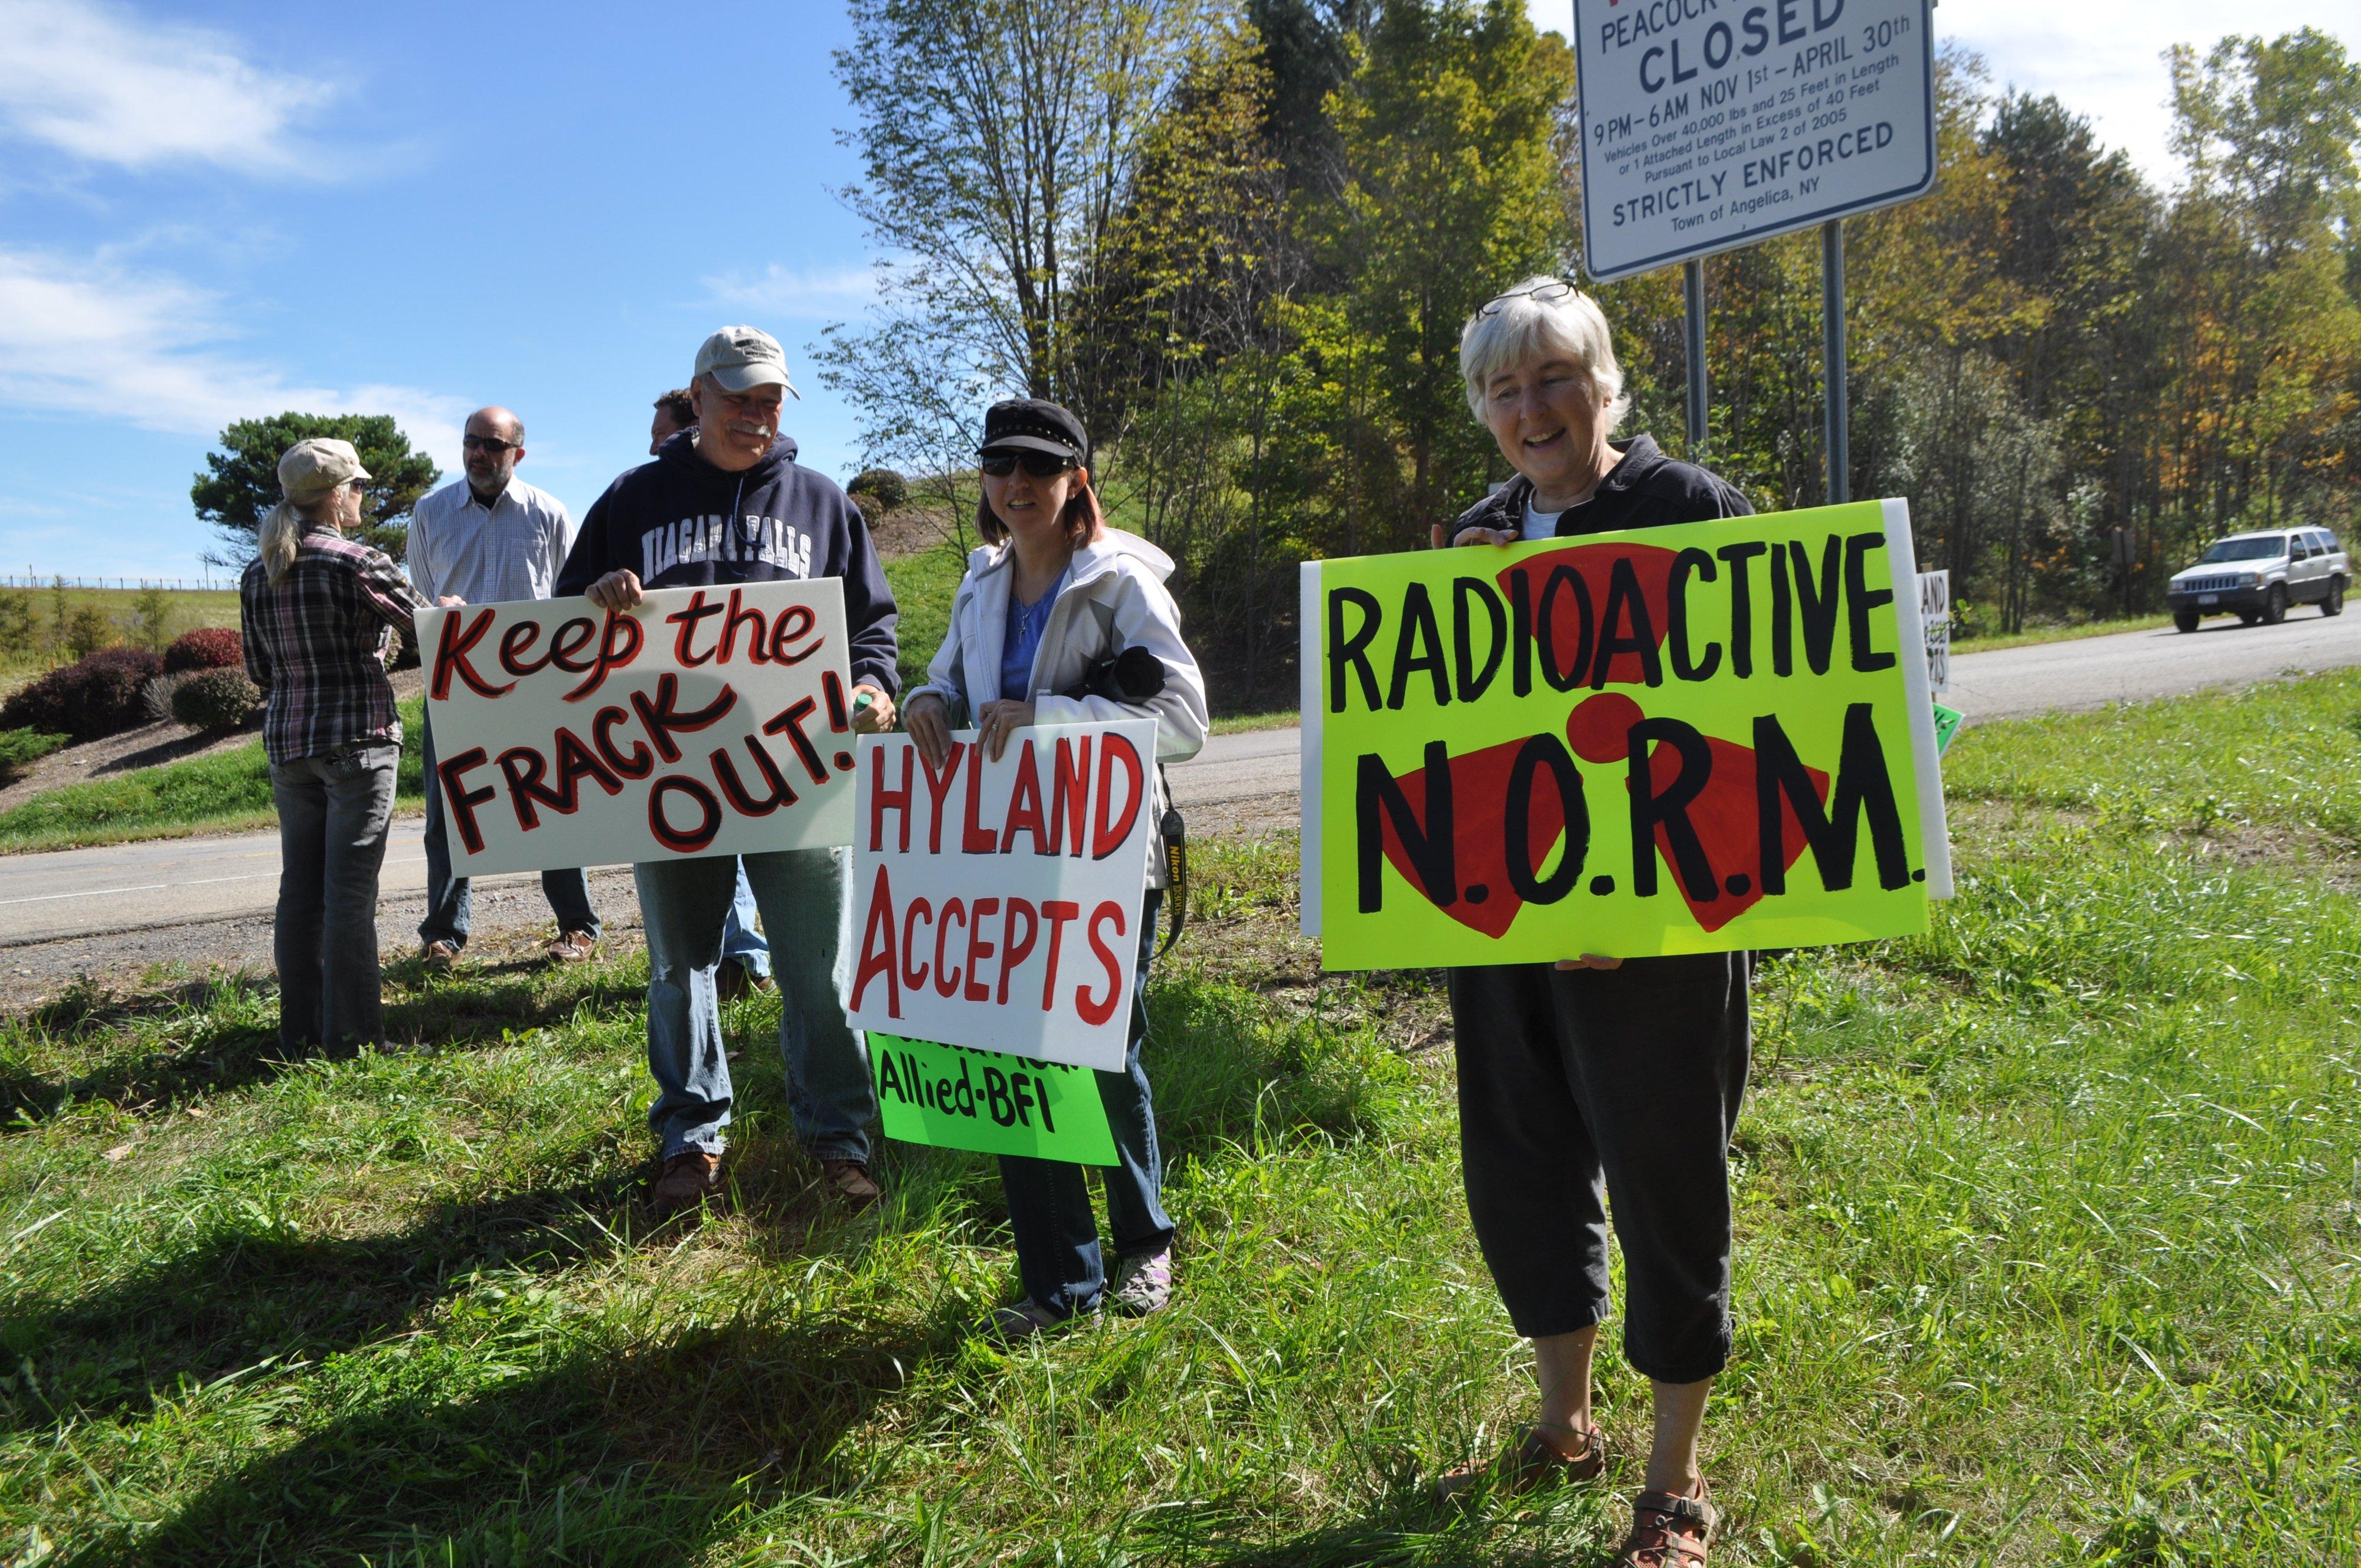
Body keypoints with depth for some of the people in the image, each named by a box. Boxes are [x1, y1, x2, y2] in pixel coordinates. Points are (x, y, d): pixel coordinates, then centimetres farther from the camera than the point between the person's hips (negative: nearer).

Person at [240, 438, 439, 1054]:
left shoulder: (257, 575, 7)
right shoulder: (358, 563, -12)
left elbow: (260, 670, 12)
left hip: (286, 742, 6)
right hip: (357, 739, -6)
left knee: (299, 888, 11)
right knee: (349, 889, -1)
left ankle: (300, 1030, 17)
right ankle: (349, 1033, 3)